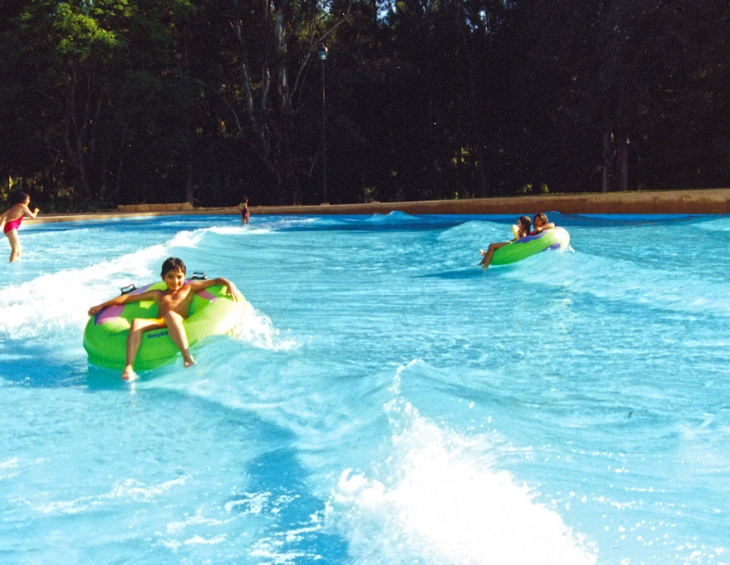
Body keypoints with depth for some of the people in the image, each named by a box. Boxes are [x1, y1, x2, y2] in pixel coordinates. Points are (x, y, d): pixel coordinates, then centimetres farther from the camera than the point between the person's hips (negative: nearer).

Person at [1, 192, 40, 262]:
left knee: (18, 248, 15)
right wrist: (35, 211, 25)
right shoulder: (23, 206, -2)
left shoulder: (14, 206, 23)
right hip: (11, 227, -9)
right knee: (15, 249, -13)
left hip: (7, 227, 9)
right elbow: (32, 216, 4)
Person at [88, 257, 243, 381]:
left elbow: (215, 281, 21)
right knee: (136, 322, -29)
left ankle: (188, 359, -54)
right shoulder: (157, 294, 32)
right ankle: (128, 368, -46)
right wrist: (101, 306, 31)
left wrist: (229, 284, 0)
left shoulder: (189, 288, 27)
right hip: (157, 324, 3)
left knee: (171, 315, -38)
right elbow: (128, 297, 31)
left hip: (177, 324, -3)